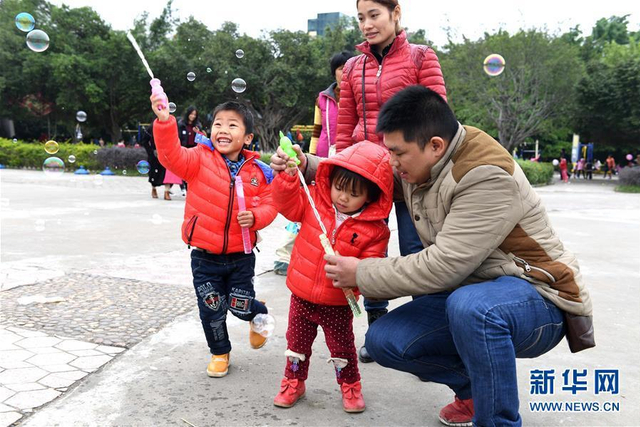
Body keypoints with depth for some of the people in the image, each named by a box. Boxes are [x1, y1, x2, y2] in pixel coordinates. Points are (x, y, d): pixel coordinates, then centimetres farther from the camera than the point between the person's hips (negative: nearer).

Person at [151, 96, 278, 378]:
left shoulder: (258, 172, -4)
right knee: (211, 310, 11)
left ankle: (258, 315, 47)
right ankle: (220, 353, 38)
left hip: (240, 255, 0)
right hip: (205, 256, 0)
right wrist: (164, 121, -40)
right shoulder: (200, 159, -9)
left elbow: (269, 204, 1)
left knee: (240, 307, 8)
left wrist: (255, 217, -20)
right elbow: (172, 156, -26)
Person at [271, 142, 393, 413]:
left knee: (342, 346, 16)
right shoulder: (314, 200, -8)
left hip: (338, 303, -2)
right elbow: (289, 203, -15)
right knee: (297, 341, 18)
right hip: (302, 295, 2)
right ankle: (294, 381, 40)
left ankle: (350, 384, 40)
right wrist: (288, 176, -31)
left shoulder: (375, 229, -15)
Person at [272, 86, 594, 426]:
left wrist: (361, 274, -19)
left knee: (470, 307, -40)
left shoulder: (487, 177, -27)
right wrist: (306, 165, 1)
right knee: (383, 340, -7)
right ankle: (474, 386, 15)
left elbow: (442, 267, -29)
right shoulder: (419, 162, -1)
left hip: (535, 297, -7)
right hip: (470, 294, 8)